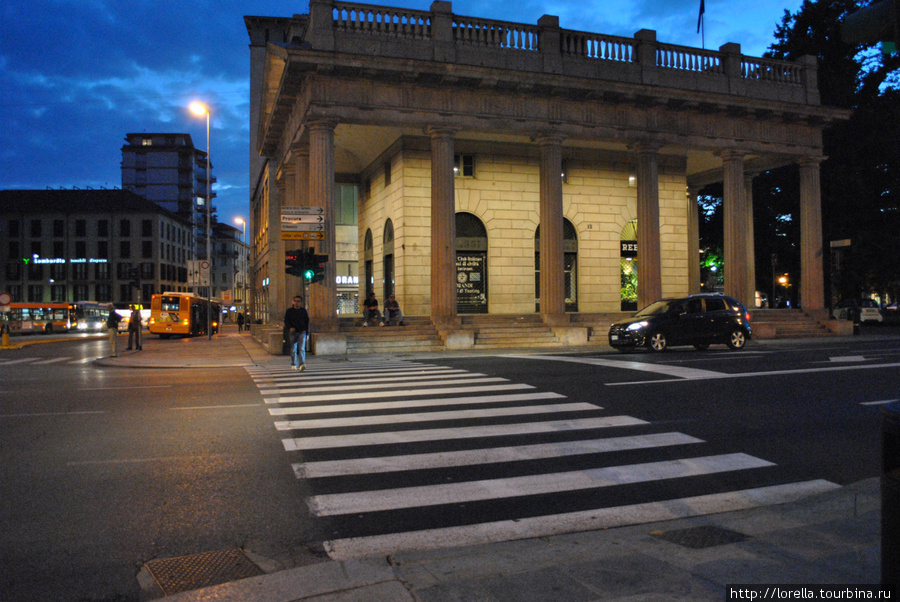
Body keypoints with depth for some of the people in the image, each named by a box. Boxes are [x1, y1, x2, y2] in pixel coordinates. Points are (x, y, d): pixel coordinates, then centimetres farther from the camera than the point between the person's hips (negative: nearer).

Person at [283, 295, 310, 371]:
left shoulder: (303, 310, 8)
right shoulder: (289, 310, 4)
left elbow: (307, 321, 12)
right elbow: (286, 321, 0)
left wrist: (307, 332, 7)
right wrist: (290, 328, -19)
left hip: (302, 332, 0)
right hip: (293, 332, 0)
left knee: (301, 349, -14)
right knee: (293, 349, 6)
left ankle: (302, 365, -25)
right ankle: (293, 365, 22)